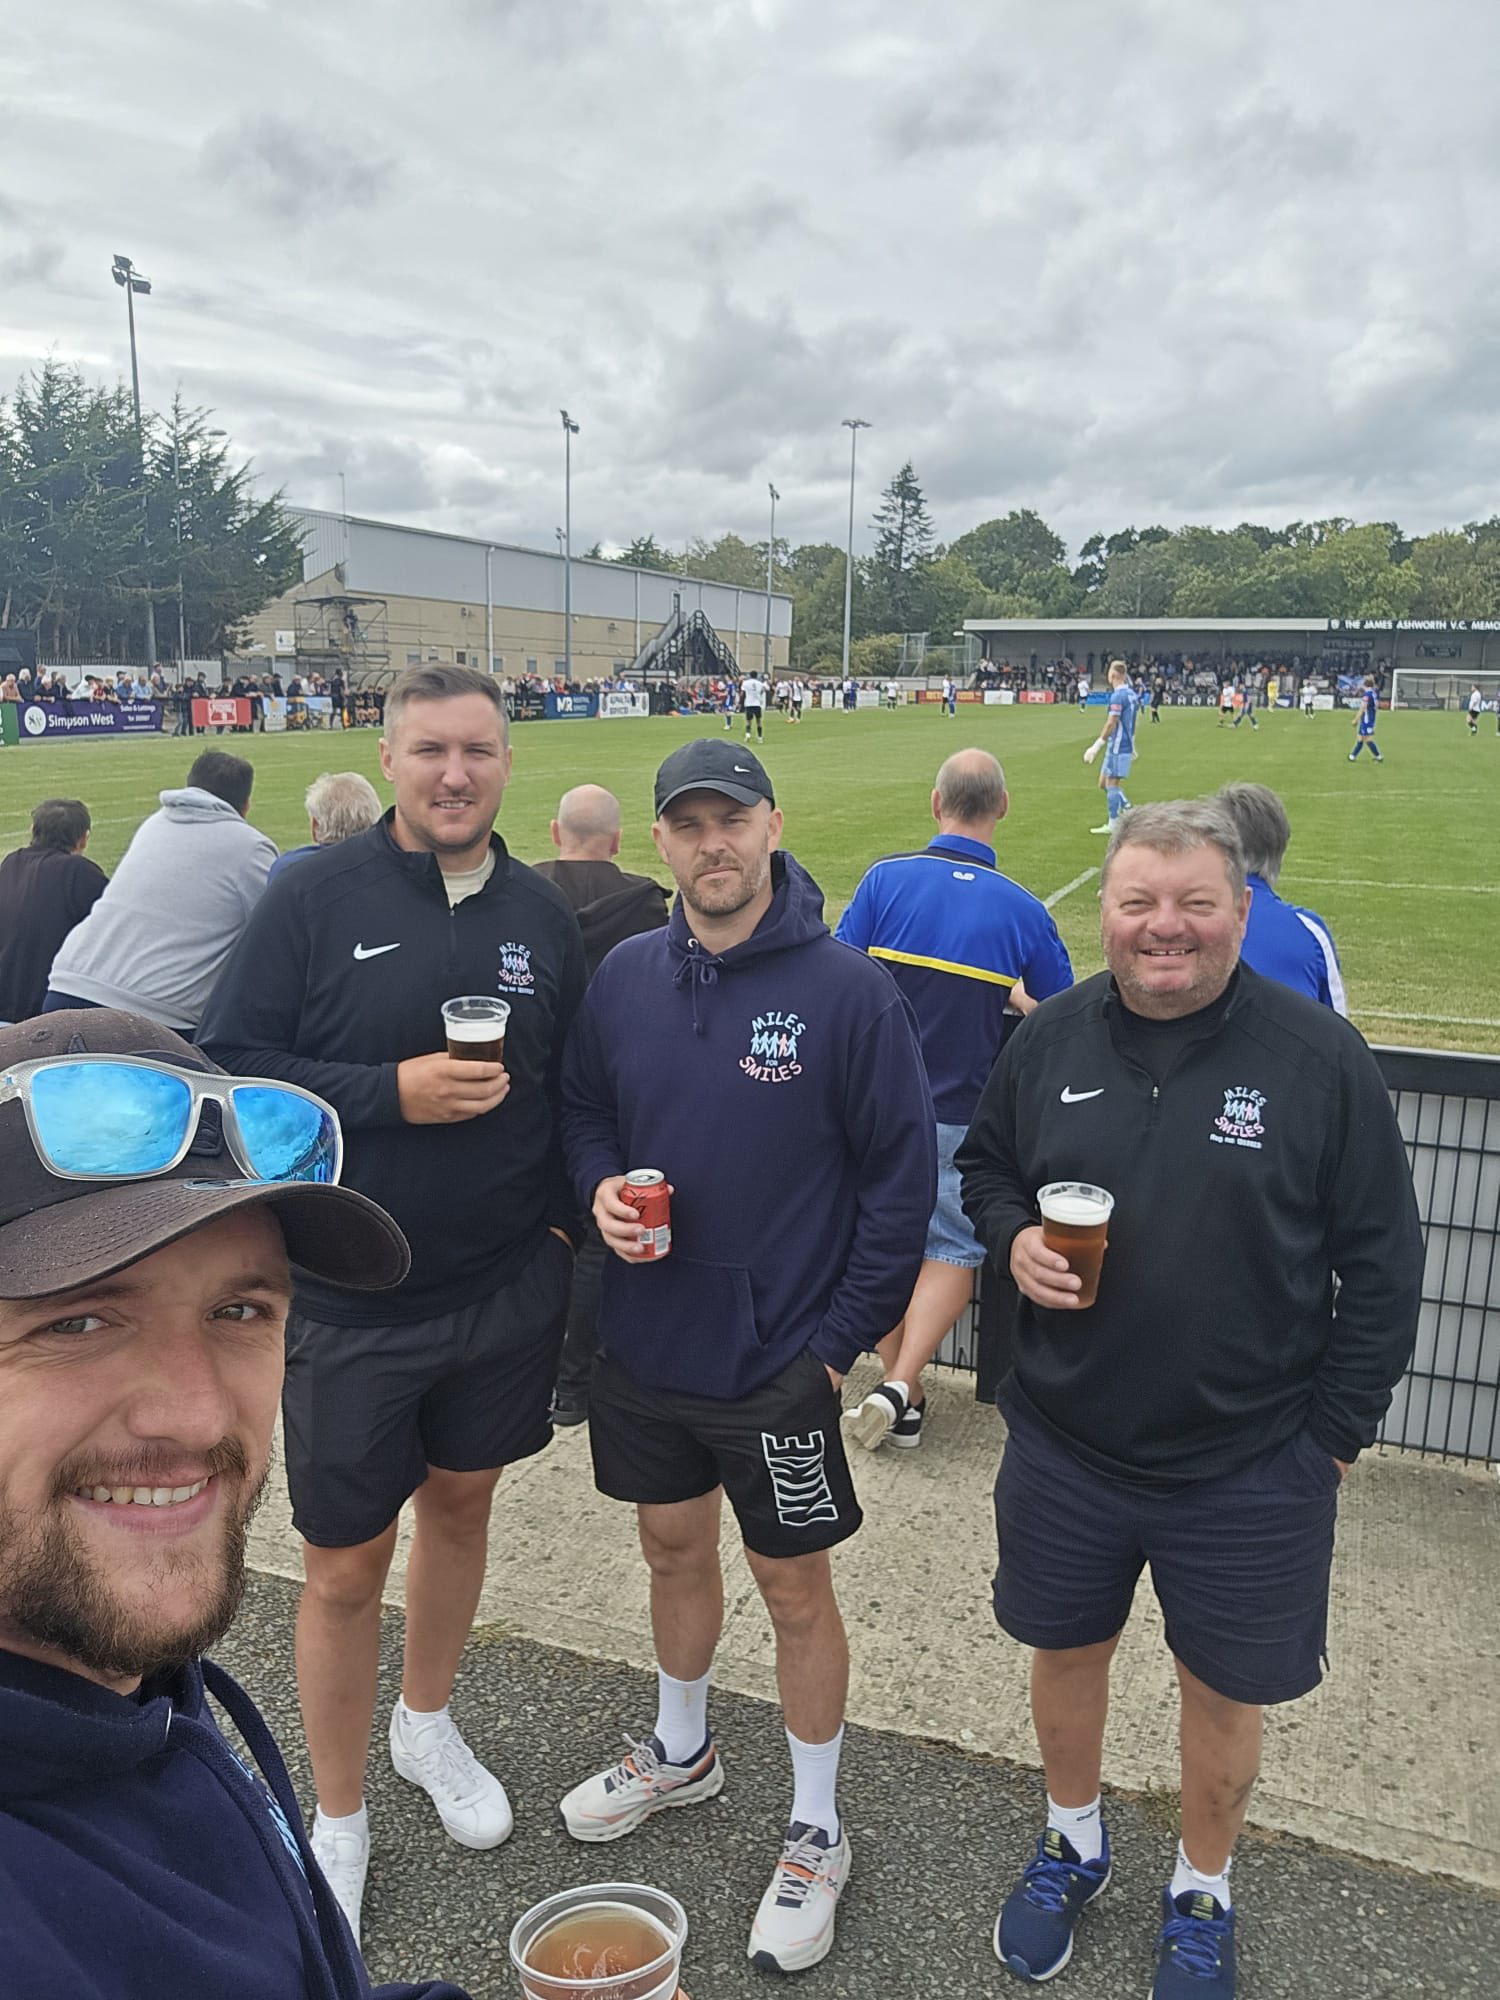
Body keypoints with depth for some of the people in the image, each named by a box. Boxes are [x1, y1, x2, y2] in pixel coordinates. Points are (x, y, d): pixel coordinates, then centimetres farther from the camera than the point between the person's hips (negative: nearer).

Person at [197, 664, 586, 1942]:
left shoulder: (542, 914, 1)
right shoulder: (317, 897, -10)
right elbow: (230, 1063, -12)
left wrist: (562, 1216, 2)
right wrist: (393, 1091, -23)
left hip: (506, 1289, 4)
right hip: (350, 1302, -3)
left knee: (461, 1500, 21)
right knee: (346, 1561, 9)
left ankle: (428, 1725, 47)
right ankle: (340, 1821, 33)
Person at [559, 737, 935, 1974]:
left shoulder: (848, 989, -15)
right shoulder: (625, 977, -2)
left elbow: (901, 1179, -11)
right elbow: (583, 1112, 12)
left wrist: (842, 1338, -12)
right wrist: (600, 1189, -9)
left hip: (779, 1360, -4)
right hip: (645, 1343, 5)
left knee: (796, 1591, 11)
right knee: (673, 1548, 23)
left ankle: (817, 1833, 33)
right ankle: (682, 1753, 50)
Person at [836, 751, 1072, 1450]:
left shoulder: (887, 879, -7)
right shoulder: (1023, 911, -6)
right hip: (963, 1115, -1)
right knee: (953, 1247, 12)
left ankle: (903, 1404, 25)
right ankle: (900, 1389, -4)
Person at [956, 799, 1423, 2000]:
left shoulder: (1318, 1056, -13)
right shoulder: (1049, 1040, -4)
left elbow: (1382, 1262, -7)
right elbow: (984, 1165, 12)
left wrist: (1339, 1429, -6)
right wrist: (1013, 1237, -9)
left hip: (1251, 1466, -2)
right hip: (1066, 1446, 3)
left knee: (1225, 1690, 16)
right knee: (1066, 1652, 21)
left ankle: (1203, 1896, 44)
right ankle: (1073, 1842, 50)